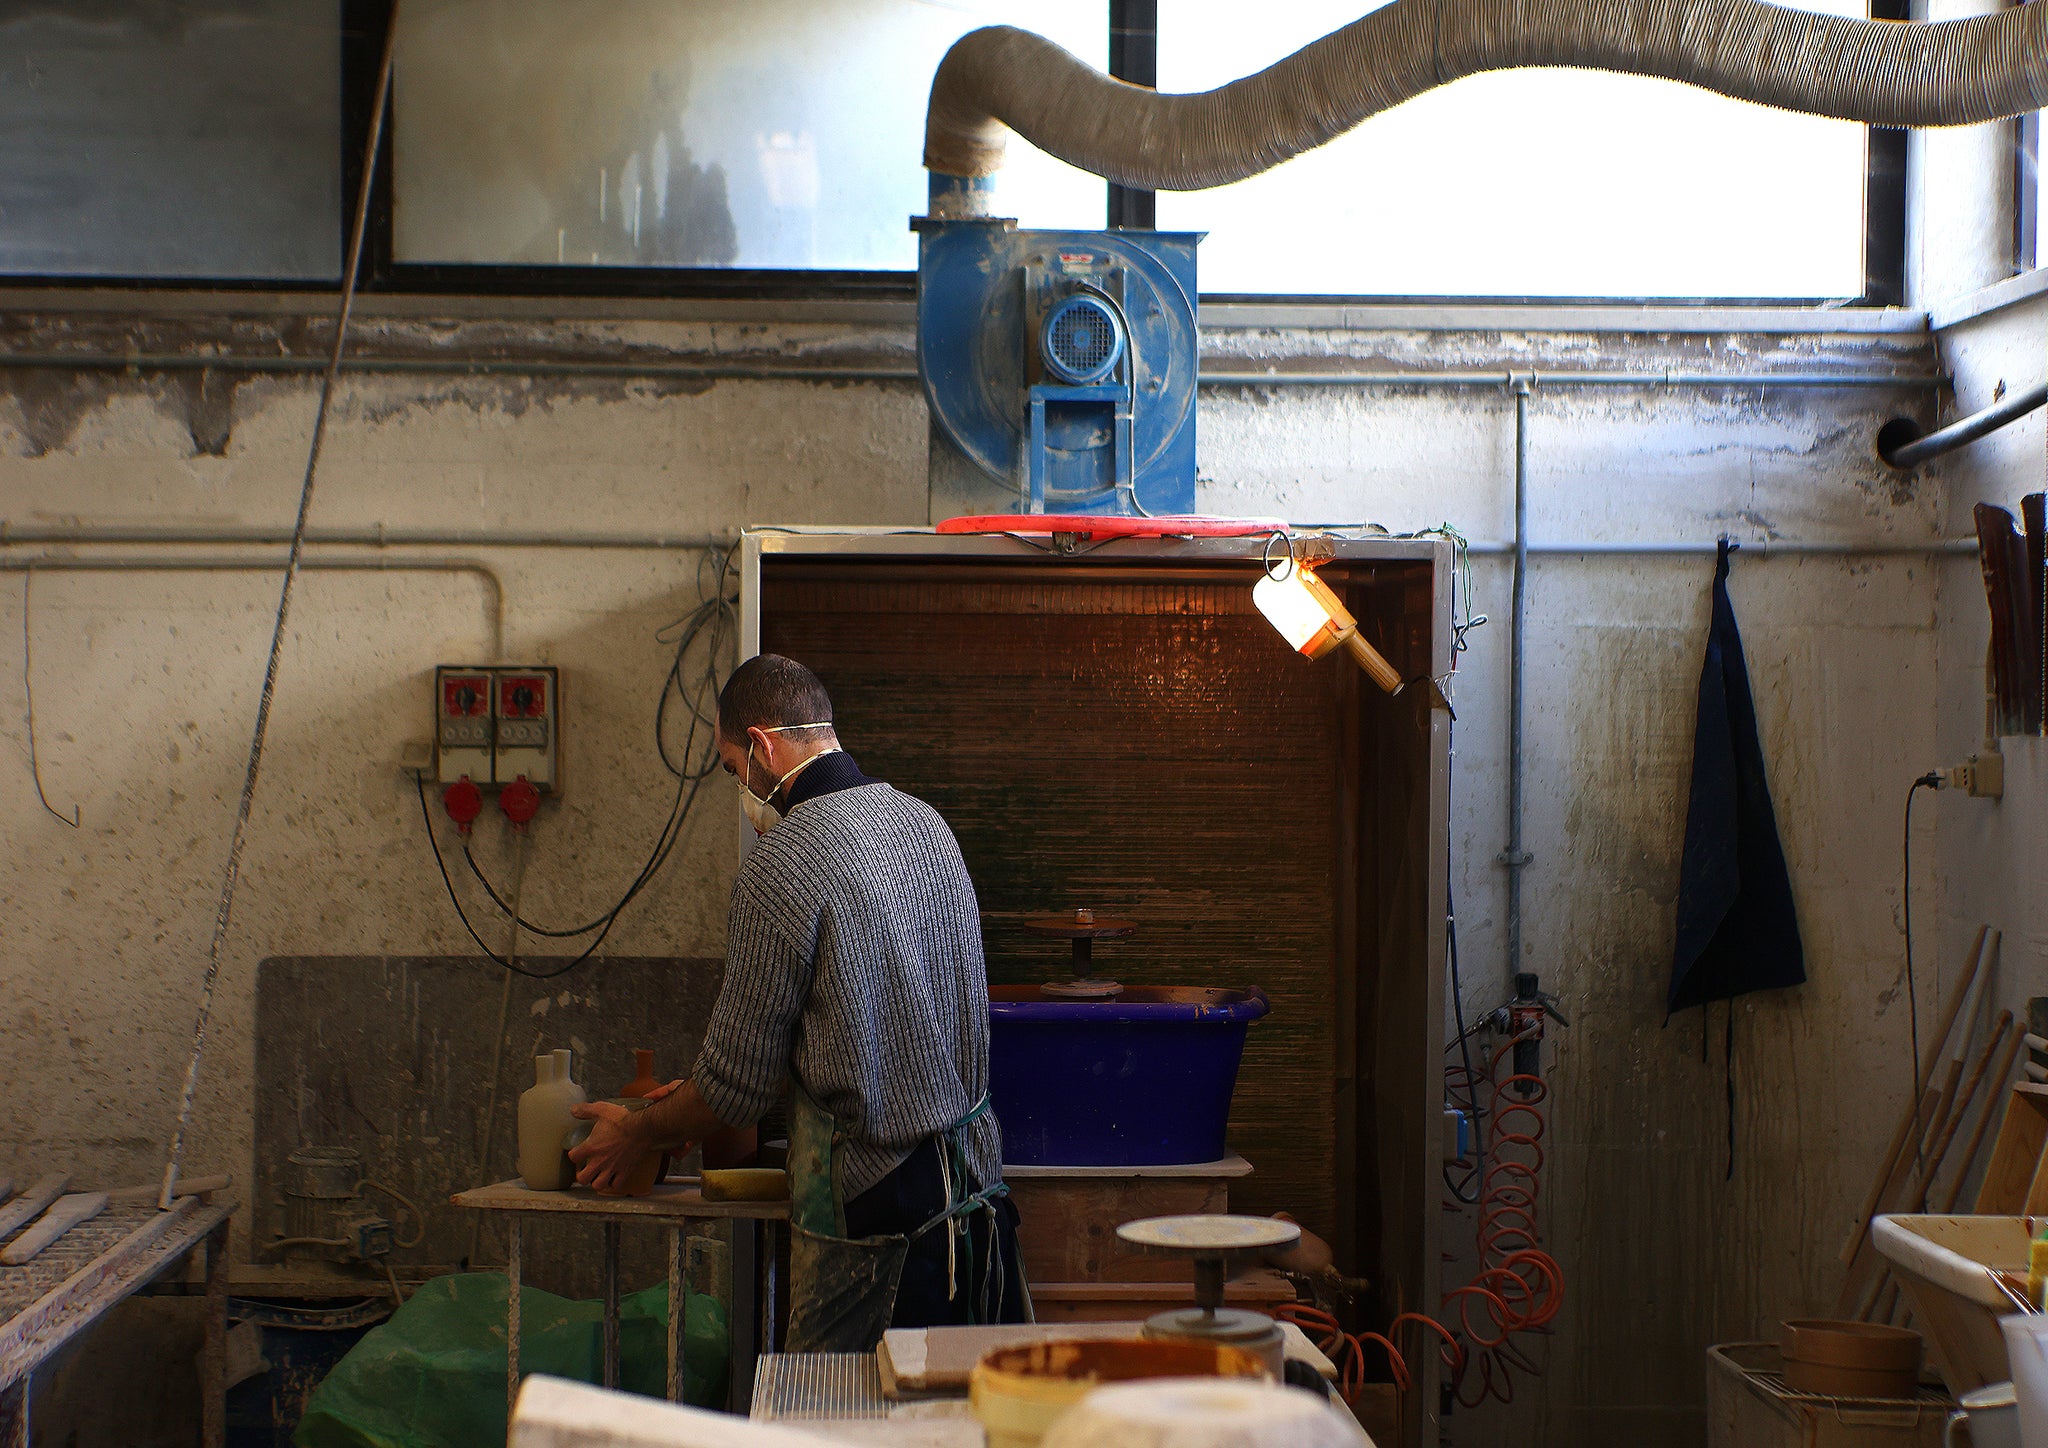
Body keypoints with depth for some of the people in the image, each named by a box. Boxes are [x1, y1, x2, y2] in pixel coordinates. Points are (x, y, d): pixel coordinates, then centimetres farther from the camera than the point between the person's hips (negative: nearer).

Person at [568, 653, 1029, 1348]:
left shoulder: (782, 864, -15)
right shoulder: (924, 821, 10)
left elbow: (736, 1086, -10)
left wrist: (638, 1134, 10)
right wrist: (706, 1091, 27)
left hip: (874, 1196, -8)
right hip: (974, 1167, 8)